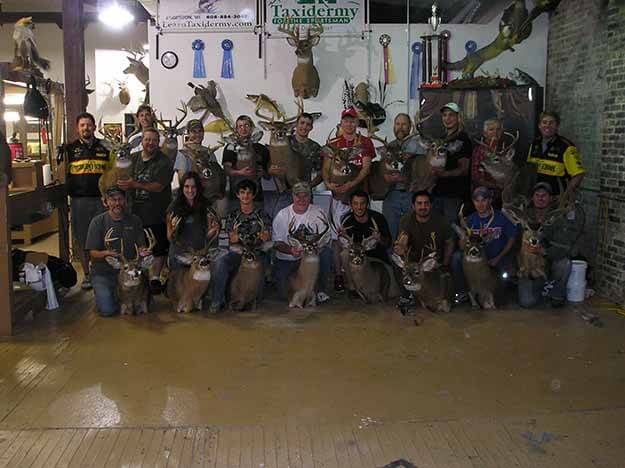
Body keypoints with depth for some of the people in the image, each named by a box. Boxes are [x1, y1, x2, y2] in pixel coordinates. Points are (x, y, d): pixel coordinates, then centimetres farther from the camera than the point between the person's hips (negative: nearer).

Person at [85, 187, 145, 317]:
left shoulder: (134, 221, 5)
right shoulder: (97, 222, -4)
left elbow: (141, 246, 6)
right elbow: (92, 252, -7)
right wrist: (105, 254, -29)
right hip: (103, 272, -2)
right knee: (107, 310, -19)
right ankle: (101, 292, 16)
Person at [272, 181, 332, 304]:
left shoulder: (318, 213, -2)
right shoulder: (282, 215, -3)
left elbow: (324, 239, -7)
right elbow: (277, 243, -6)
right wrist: (291, 250, -28)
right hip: (286, 260, -1)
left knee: (327, 252, -29)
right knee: (284, 293, -20)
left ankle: (320, 290, -12)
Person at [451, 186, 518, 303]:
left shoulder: (501, 217, -6)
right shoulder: (470, 220, -2)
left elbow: (512, 238, 1)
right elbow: (462, 247, -5)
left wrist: (498, 258, -5)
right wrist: (464, 236, -28)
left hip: (498, 259, -1)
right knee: (456, 256, -22)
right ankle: (462, 292, -8)